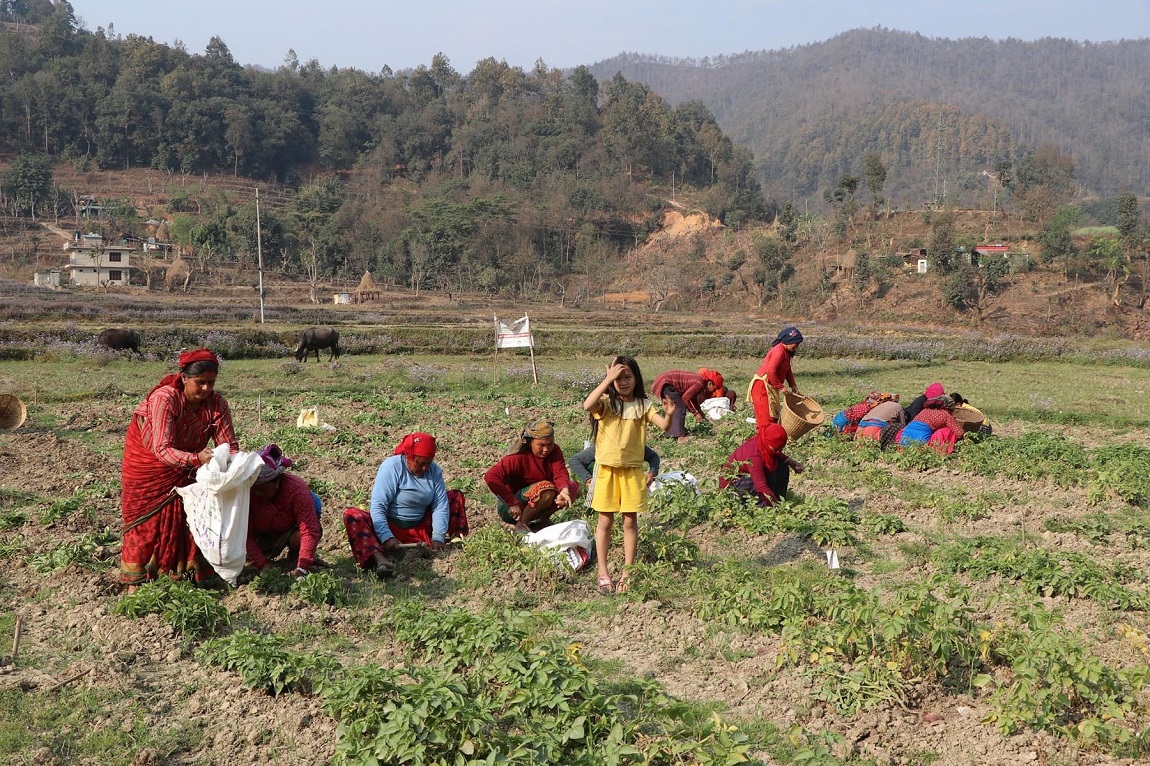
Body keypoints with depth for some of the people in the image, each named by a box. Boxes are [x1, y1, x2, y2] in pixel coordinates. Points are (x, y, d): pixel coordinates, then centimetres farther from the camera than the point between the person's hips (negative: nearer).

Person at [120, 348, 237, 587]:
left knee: (189, 516, 0)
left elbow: (229, 445, -22)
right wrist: (195, 458, -57)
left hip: (187, 464, 4)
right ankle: (135, 583, 17)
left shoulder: (217, 403, -21)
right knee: (147, 518, 5)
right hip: (148, 463, -3)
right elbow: (162, 449, -40)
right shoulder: (164, 398, -33)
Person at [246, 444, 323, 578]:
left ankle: (294, 556, -2)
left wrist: (302, 568, -44)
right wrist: (262, 564, -32)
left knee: (298, 537, -36)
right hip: (264, 535, 4)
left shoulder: (296, 489, -32)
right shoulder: (247, 492, -23)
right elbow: (246, 534, -21)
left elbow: (310, 530, -37)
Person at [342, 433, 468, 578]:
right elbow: (378, 506, -21)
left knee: (455, 497, 1)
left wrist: (438, 537, -20)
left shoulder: (434, 470, -3)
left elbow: (440, 505, -7)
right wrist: (386, 537, -33)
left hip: (421, 528, 4)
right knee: (352, 516, -31)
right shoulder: (391, 468, -16)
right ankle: (380, 559, -54)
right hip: (391, 527, -4)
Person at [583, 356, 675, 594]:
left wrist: (669, 414, -35)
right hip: (607, 468, -1)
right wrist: (608, 379, -28)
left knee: (630, 521, 6)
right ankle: (603, 572, 14)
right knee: (605, 520, 6)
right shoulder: (606, 403, -5)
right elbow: (587, 406, -28)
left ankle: (627, 572, 16)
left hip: (632, 469, 1)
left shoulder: (643, 406, 0)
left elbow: (664, 426, -13)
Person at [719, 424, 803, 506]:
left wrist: (790, 461, -4)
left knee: (783, 469, -2)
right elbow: (761, 487, -41)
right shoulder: (754, 455, -36)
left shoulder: (763, 442, -12)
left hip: (746, 476, 9)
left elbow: (776, 455, 14)